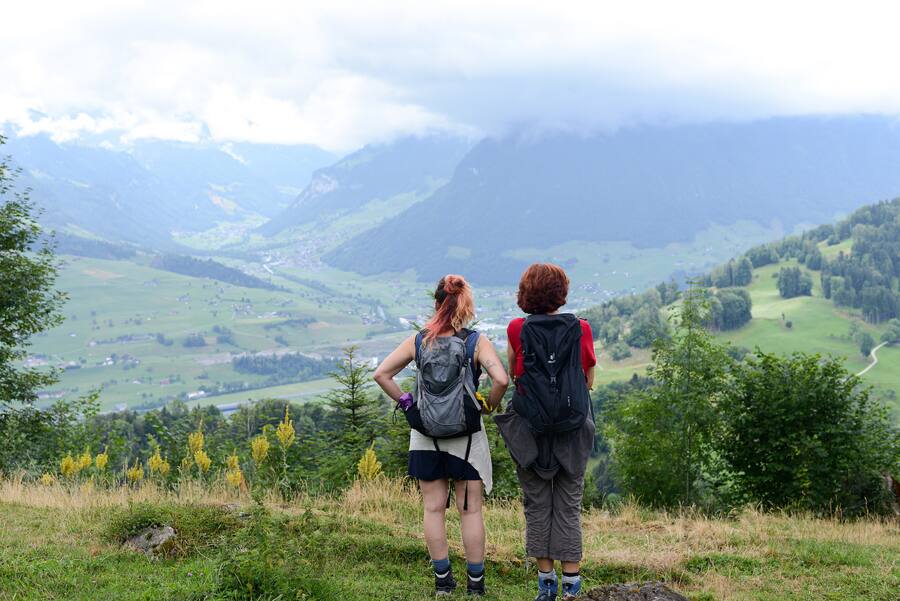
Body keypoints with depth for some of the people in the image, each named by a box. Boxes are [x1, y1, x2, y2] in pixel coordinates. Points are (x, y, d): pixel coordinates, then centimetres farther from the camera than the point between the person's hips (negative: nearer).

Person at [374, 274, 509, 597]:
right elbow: (501, 379, -21)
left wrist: (404, 401, 7)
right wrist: (489, 406, -4)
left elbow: (381, 374, -2)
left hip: (426, 436, 2)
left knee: (433, 508, 10)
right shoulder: (476, 341, -9)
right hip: (467, 436, -2)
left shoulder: (418, 341, -1)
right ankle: (475, 583, 12)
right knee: (470, 510, 6)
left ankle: (442, 580, 16)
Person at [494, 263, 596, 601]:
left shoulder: (517, 330, -5)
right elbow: (589, 381, 6)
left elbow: (511, 375, 8)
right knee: (569, 506, 9)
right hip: (572, 431, 1)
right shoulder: (581, 329, -4)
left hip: (530, 431, 0)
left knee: (537, 506, 11)